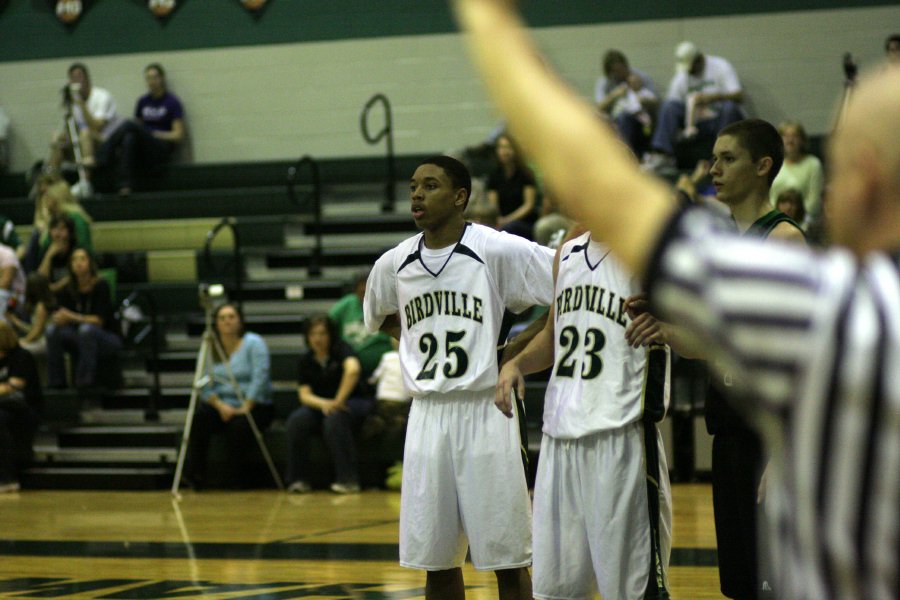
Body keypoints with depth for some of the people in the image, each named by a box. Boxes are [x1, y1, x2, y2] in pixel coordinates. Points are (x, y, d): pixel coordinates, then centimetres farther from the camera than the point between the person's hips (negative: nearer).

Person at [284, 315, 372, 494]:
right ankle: (298, 479, -18)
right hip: (319, 405, 4)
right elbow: (304, 395, -3)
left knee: (335, 419, -37)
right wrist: (323, 403, -24)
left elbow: (353, 370, -29)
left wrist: (339, 401, -31)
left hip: (354, 402, -4)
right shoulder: (306, 361, 6)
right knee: (296, 420, -25)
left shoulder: (341, 349, -8)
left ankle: (348, 479, -32)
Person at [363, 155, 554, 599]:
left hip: (486, 410, -4)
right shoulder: (393, 264, 6)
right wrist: (422, 344, 12)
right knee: (436, 560, 9)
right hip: (427, 416, 5)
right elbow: (378, 318, 26)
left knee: (508, 561, 1)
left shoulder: (498, 251, -10)